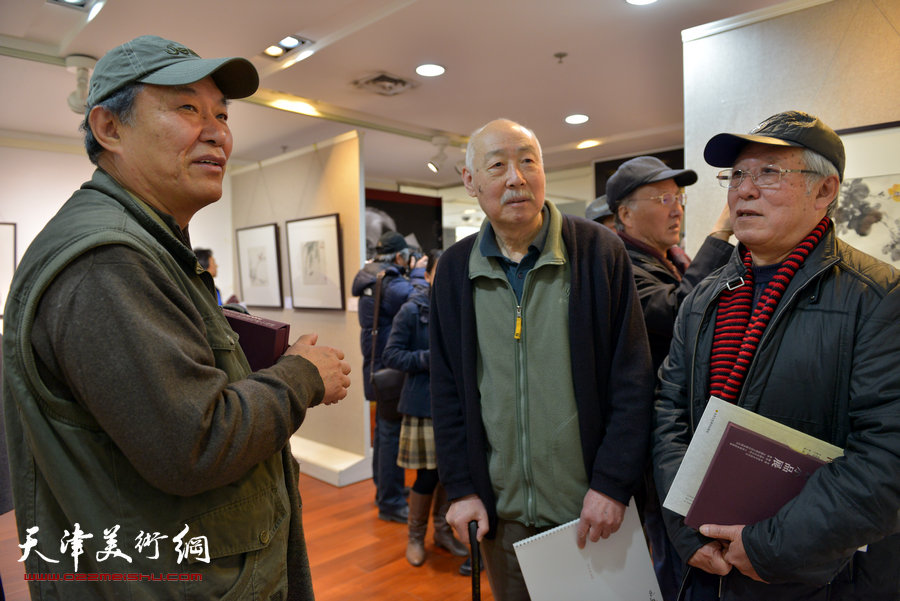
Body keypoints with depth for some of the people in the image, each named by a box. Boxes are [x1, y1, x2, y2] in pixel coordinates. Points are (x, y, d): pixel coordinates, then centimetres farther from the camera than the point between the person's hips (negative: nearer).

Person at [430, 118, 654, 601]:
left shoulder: (599, 251, -8)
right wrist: (460, 488, 0)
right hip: (500, 510, 3)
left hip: (590, 506, -2)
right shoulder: (454, 269, 0)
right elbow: (446, 391, 3)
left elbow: (633, 380, -8)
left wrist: (612, 485, -11)